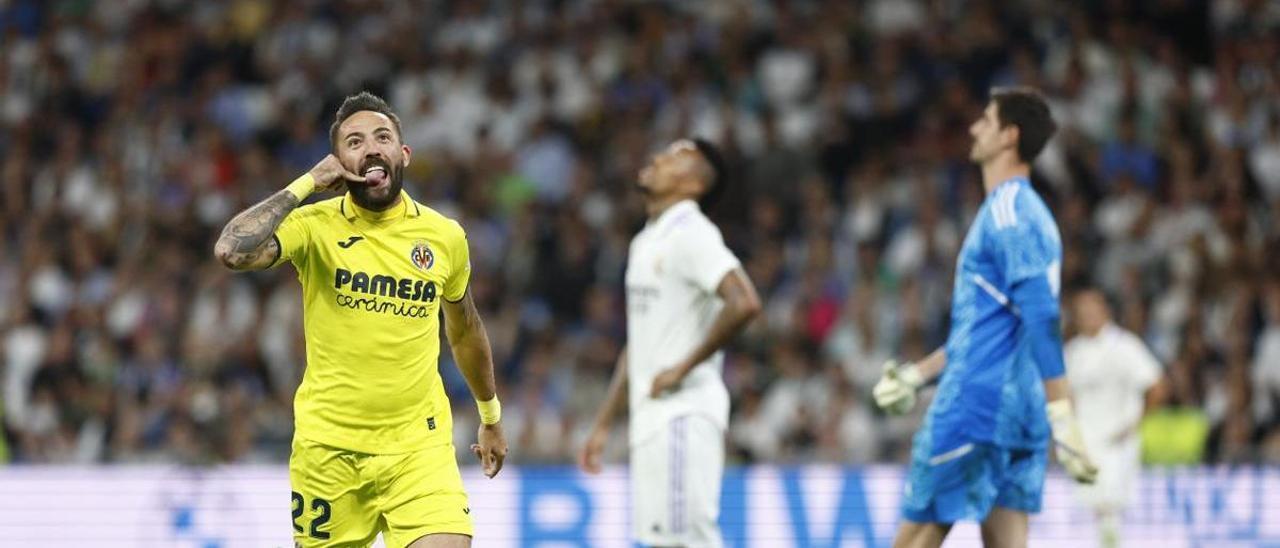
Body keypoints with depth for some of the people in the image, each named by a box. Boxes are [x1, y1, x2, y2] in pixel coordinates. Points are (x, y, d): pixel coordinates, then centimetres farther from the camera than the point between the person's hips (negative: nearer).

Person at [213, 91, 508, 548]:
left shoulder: (444, 236, 3)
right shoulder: (315, 225, -6)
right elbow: (232, 251, -26)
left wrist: (491, 416, 30)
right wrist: (305, 185, -18)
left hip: (419, 446, 1)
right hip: (328, 447, -1)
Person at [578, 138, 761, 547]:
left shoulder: (691, 234, -10)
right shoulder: (645, 242, 18)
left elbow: (744, 303, -25)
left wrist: (683, 367, -17)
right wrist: (603, 423, 22)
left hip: (683, 414, -9)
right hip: (650, 417, 9)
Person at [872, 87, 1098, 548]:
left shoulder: (1009, 211, -11)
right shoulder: (1016, 209, 20)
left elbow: (1041, 319, -20)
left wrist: (1062, 414, -26)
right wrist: (917, 375, 26)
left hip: (975, 406, -9)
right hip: (1018, 413, 9)